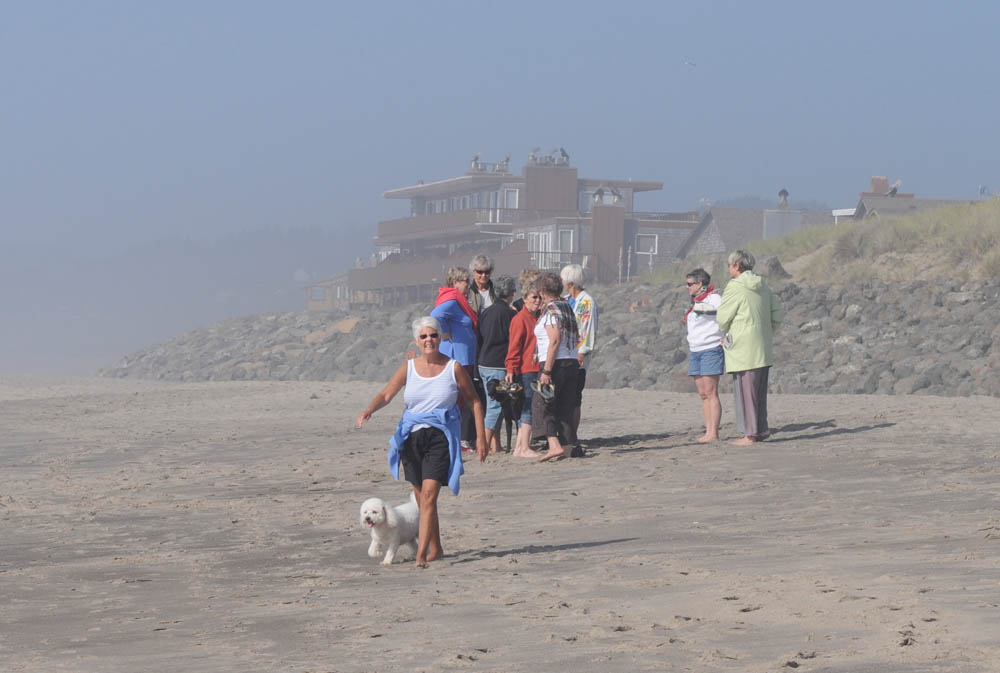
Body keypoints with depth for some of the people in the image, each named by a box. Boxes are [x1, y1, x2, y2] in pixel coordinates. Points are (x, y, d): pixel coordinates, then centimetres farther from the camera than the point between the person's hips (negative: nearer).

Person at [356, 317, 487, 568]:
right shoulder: (409, 368, 5)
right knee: (422, 498, 11)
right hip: (412, 436, 4)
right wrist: (368, 410, -24)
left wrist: (481, 437, 3)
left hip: (441, 437, -4)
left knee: (429, 495, -15)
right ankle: (435, 549, 27)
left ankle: (421, 554, -16)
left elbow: (474, 402, 7)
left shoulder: (453, 368, 0)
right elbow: (386, 394, -3)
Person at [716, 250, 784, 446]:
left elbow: (723, 318, -8)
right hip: (762, 350, 8)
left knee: (745, 392, -4)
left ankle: (750, 434, -4)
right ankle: (762, 429, 18)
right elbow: (778, 312, 16)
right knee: (759, 392, 14)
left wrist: (725, 333, 12)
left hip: (743, 349, -8)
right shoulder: (762, 286, 11)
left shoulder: (735, 287, -12)